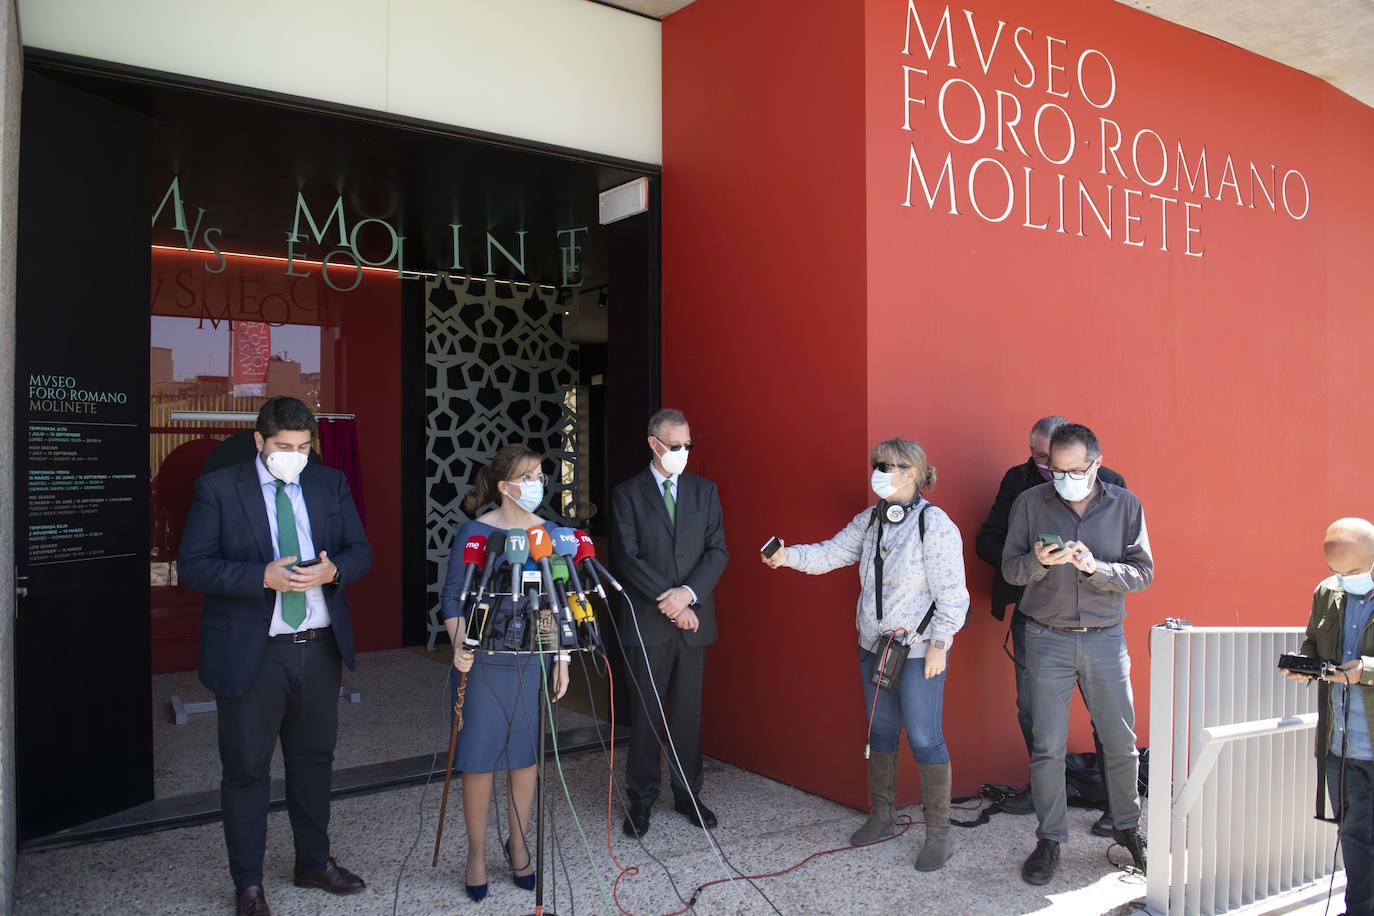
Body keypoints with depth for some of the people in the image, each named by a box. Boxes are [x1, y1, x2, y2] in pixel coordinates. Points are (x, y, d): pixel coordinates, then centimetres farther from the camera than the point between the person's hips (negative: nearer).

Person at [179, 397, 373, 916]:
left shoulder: (331, 484, 5)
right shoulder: (218, 488, -6)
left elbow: (361, 552, 6)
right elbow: (192, 566, -11)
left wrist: (333, 570, -17)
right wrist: (263, 577, -23)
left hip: (320, 647, 4)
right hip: (251, 653, -4)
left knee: (314, 760, 17)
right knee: (246, 770, 6)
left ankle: (314, 862, 35)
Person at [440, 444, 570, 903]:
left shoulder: (549, 533, 2)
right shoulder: (474, 533, -8)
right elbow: (452, 598, -6)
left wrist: (562, 659, 6)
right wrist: (459, 646, -22)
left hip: (534, 660, 3)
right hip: (483, 662, -3)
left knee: (526, 754, 11)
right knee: (479, 756, 5)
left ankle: (518, 844, 31)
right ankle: (477, 853, 24)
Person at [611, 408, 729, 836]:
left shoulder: (704, 490, 8)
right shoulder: (627, 493, -1)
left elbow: (718, 550, 2)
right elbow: (628, 558, -8)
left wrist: (688, 593, -13)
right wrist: (670, 602, -13)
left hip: (693, 618, 3)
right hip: (647, 622, -2)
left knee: (688, 711, 10)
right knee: (646, 713, 5)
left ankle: (688, 795, 22)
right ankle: (641, 800, 16)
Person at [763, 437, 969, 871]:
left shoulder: (934, 524, -16)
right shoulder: (869, 520, 4)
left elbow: (952, 593, -16)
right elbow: (831, 554, 1)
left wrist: (939, 644, -17)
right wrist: (790, 555, -16)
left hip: (919, 648, -7)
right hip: (874, 642, 7)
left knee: (924, 737, -1)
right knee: (880, 732, 17)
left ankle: (939, 833, 13)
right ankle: (881, 816, 32)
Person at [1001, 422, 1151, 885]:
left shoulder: (1125, 505, 0)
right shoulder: (1030, 503, -2)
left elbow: (1143, 573, -3)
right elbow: (1010, 568, 0)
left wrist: (1093, 566, -20)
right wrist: (1038, 562, -22)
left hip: (1106, 638, 1)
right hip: (1047, 639, -1)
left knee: (1121, 742, 9)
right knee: (1047, 746, 3)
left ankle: (1127, 827, 31)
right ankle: (1050, 839, 17)